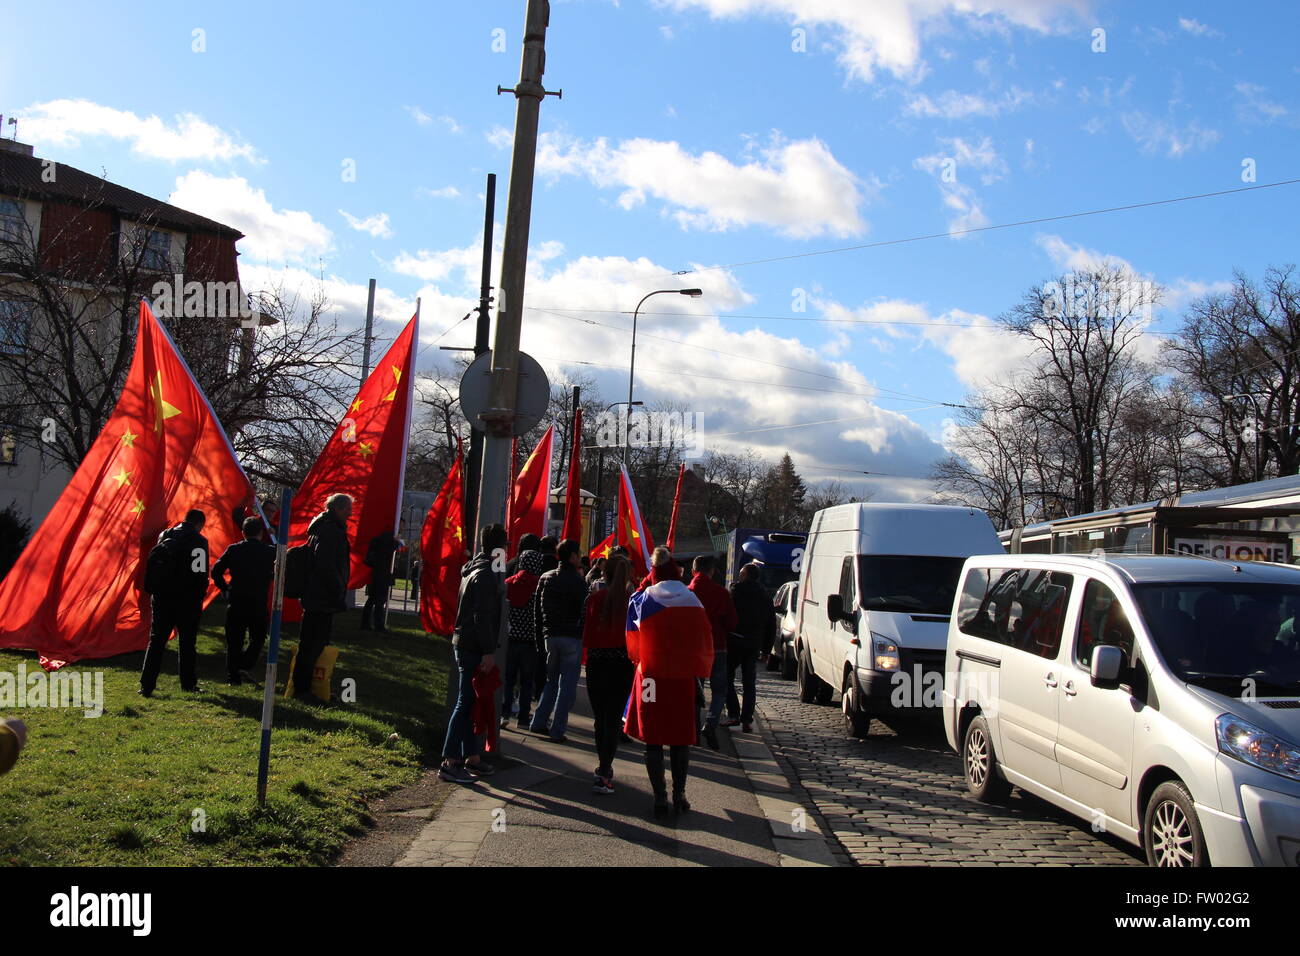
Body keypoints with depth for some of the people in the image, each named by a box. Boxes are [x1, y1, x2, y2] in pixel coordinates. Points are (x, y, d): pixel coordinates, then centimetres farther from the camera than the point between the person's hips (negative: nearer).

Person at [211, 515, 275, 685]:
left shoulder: (233, 550, 3)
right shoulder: (269, 552, -1)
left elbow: (216, 571, 1)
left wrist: (225, 589, 12)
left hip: (235, 601, 2)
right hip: (258, 603, -2)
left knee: (234, 640, 9)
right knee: (257, 637, 13)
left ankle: (233, 676, 9)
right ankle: (246, 666, -5)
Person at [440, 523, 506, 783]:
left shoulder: (473, 570, 16)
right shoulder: (486, 574, -15)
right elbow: (483, 616, -20)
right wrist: (488, 652, -20)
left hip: (463, 644, 10)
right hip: (473, 647, -10)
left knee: (469, 703, 13)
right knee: (466, 704, -7)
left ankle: (472, 757, 20)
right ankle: (450, 763, -5)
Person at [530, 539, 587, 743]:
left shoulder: (545, 578, 8)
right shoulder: (577, 581, -10)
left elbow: (537, 609, 11)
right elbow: (583, 611, -11)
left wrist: (541, 634, 16)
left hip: (550, 636, 6)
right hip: (572, 638, -6)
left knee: (551, 681, 19)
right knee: (567, 685, 0)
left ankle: (539, 722, 17)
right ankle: (557, 730, 0)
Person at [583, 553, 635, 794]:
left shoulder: (594, 598, -3)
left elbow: (586, 636, 0)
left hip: (596, 663, 1)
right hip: (623, 664, -1)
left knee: (600, 718, 14)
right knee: (613, 720, 1)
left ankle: (604, 767, 27)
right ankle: (603, 774, -6)